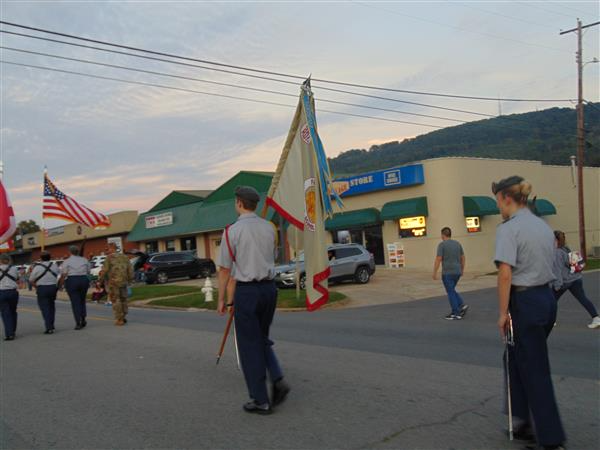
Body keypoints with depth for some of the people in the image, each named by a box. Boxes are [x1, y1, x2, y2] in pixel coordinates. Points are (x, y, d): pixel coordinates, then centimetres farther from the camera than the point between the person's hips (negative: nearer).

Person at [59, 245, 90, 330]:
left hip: (71, 281, -3)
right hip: (84, 280, 3)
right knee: (82, 301, 18)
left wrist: (60, 284, 1)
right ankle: (83, 320, 11)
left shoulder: (67, 261, -2)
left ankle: (78, 323, -2)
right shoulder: (84, 260, 8)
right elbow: (88, 272, 7)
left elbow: (63, 275, -7)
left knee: (75, 302, 1)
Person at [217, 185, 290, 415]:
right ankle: (277, 379, 4)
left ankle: (261, 400, 9)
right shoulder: (269, 228, 6)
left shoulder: (232, 230, -9)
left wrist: (221, 299, 2)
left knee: (250, 345, 5)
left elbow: (225, 269, -7)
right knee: (262, 339, 21)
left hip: (246, 290, -5)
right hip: (269, 287, 5)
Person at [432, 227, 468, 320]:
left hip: (447, 273, -6)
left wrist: (434, 273, -9)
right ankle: (462, 306, 7)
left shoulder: (442, 245, -11)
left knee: (450, 293, 1)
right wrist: (462, 270, 23)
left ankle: (456, 314, 3)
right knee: (451, 291, 21)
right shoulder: (458, 243, 7)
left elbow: (438, 260, -15)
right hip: (457, 272, 7)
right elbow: (462, 257, 12)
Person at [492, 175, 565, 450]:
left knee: (535, 370, 2)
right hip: (547, 297, 8)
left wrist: (503, 312, -14)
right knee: (518, 360, 19)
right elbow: (547, 266, 15)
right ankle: (525, 423, 27)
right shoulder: (544, 226, 12)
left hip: (525, 302, -8)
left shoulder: (509, 228, -14)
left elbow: (505, 274, -20)